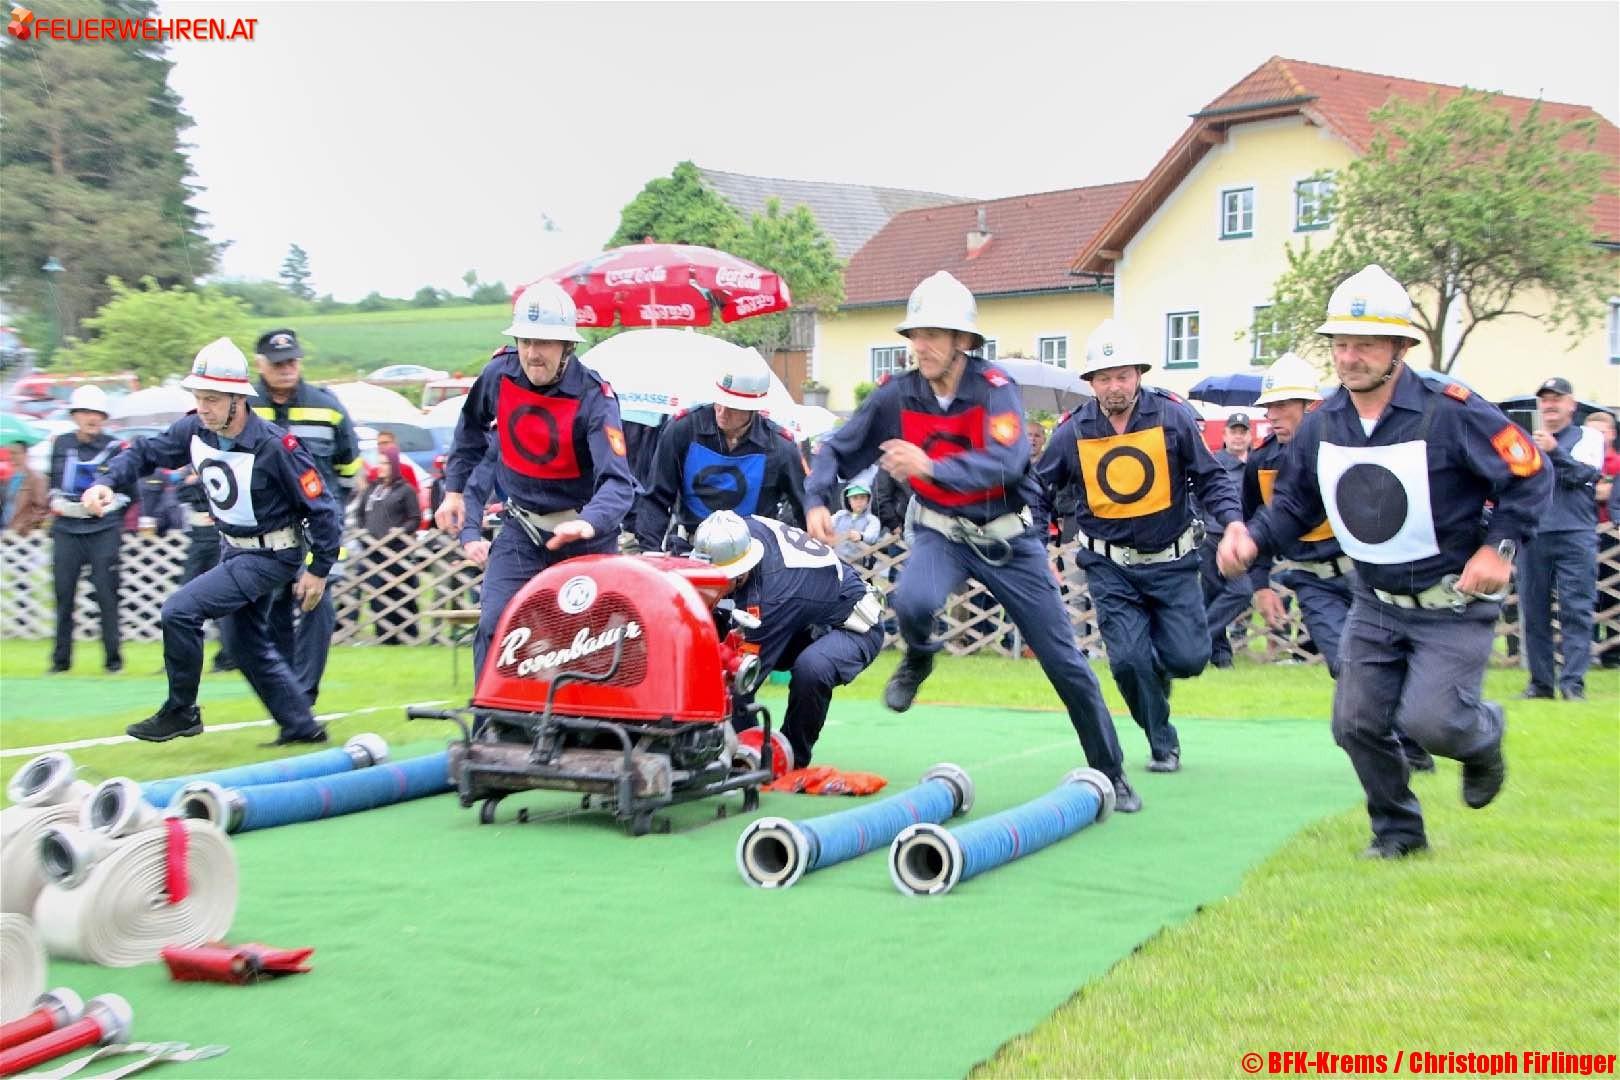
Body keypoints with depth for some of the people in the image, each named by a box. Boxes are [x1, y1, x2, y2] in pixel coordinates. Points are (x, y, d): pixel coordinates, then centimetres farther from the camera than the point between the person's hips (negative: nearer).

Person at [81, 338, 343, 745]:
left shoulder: (275, 445, -26)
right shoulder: (194, 430, -6)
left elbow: (321, 507, -20)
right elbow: (145, 452, 7)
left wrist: (319, 570, -15)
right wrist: (107, 482, -12)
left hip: (271, 556, -8)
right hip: (234, 550, 8)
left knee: (180, 610, -16)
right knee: (250, 646, 16)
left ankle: (181, 711, 1)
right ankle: (302, 727, 29)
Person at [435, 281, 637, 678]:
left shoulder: (593, 398, -21)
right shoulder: (499, 374, -7)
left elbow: (618, 481, -32)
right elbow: (471, 427, 16)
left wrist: (589, 523, -50)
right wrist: (454, 489, 14)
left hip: (582, 534, -3)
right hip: (520, 529, 3)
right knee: (494, 625, -11)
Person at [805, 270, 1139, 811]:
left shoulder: (995, 390, -19)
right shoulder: (896, 395, -10)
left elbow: (1005, 462, -35)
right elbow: (838, 449, -2)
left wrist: (932, 467, -48)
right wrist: (817, 500, -20)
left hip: (1008, 538, -1)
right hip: (941, 533, 1)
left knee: (1064, 661, 3)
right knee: (912, 602, -34)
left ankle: (1112, 775, 21)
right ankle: (918, 660, 4)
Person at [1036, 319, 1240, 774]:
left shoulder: (1174, 415, -8)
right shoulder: (1072, 432, -5)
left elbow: (1210, 479, -3)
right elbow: (1039, 491, 6)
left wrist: (1232, 522, -20)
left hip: (1171, 561, 0)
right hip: (1110, 566, 0)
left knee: (1188, 658, -5)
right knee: (1129, 660, -9)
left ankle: (1156, 671, 33)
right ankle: (1163, 745, 14)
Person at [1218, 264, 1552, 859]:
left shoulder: (1451, 411, -19)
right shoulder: (1320, 426, -3)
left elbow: (1529, 474, -10)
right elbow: (1294, 503, 6)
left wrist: (1499, 545, -20)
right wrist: (1253, 539, -13)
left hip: (1454, 603, -5)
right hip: (1375, 603, 5)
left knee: (1428, 719, -17)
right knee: (1357, 724, 3)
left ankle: (1484, 734, 21)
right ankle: (1398, 829, 27)